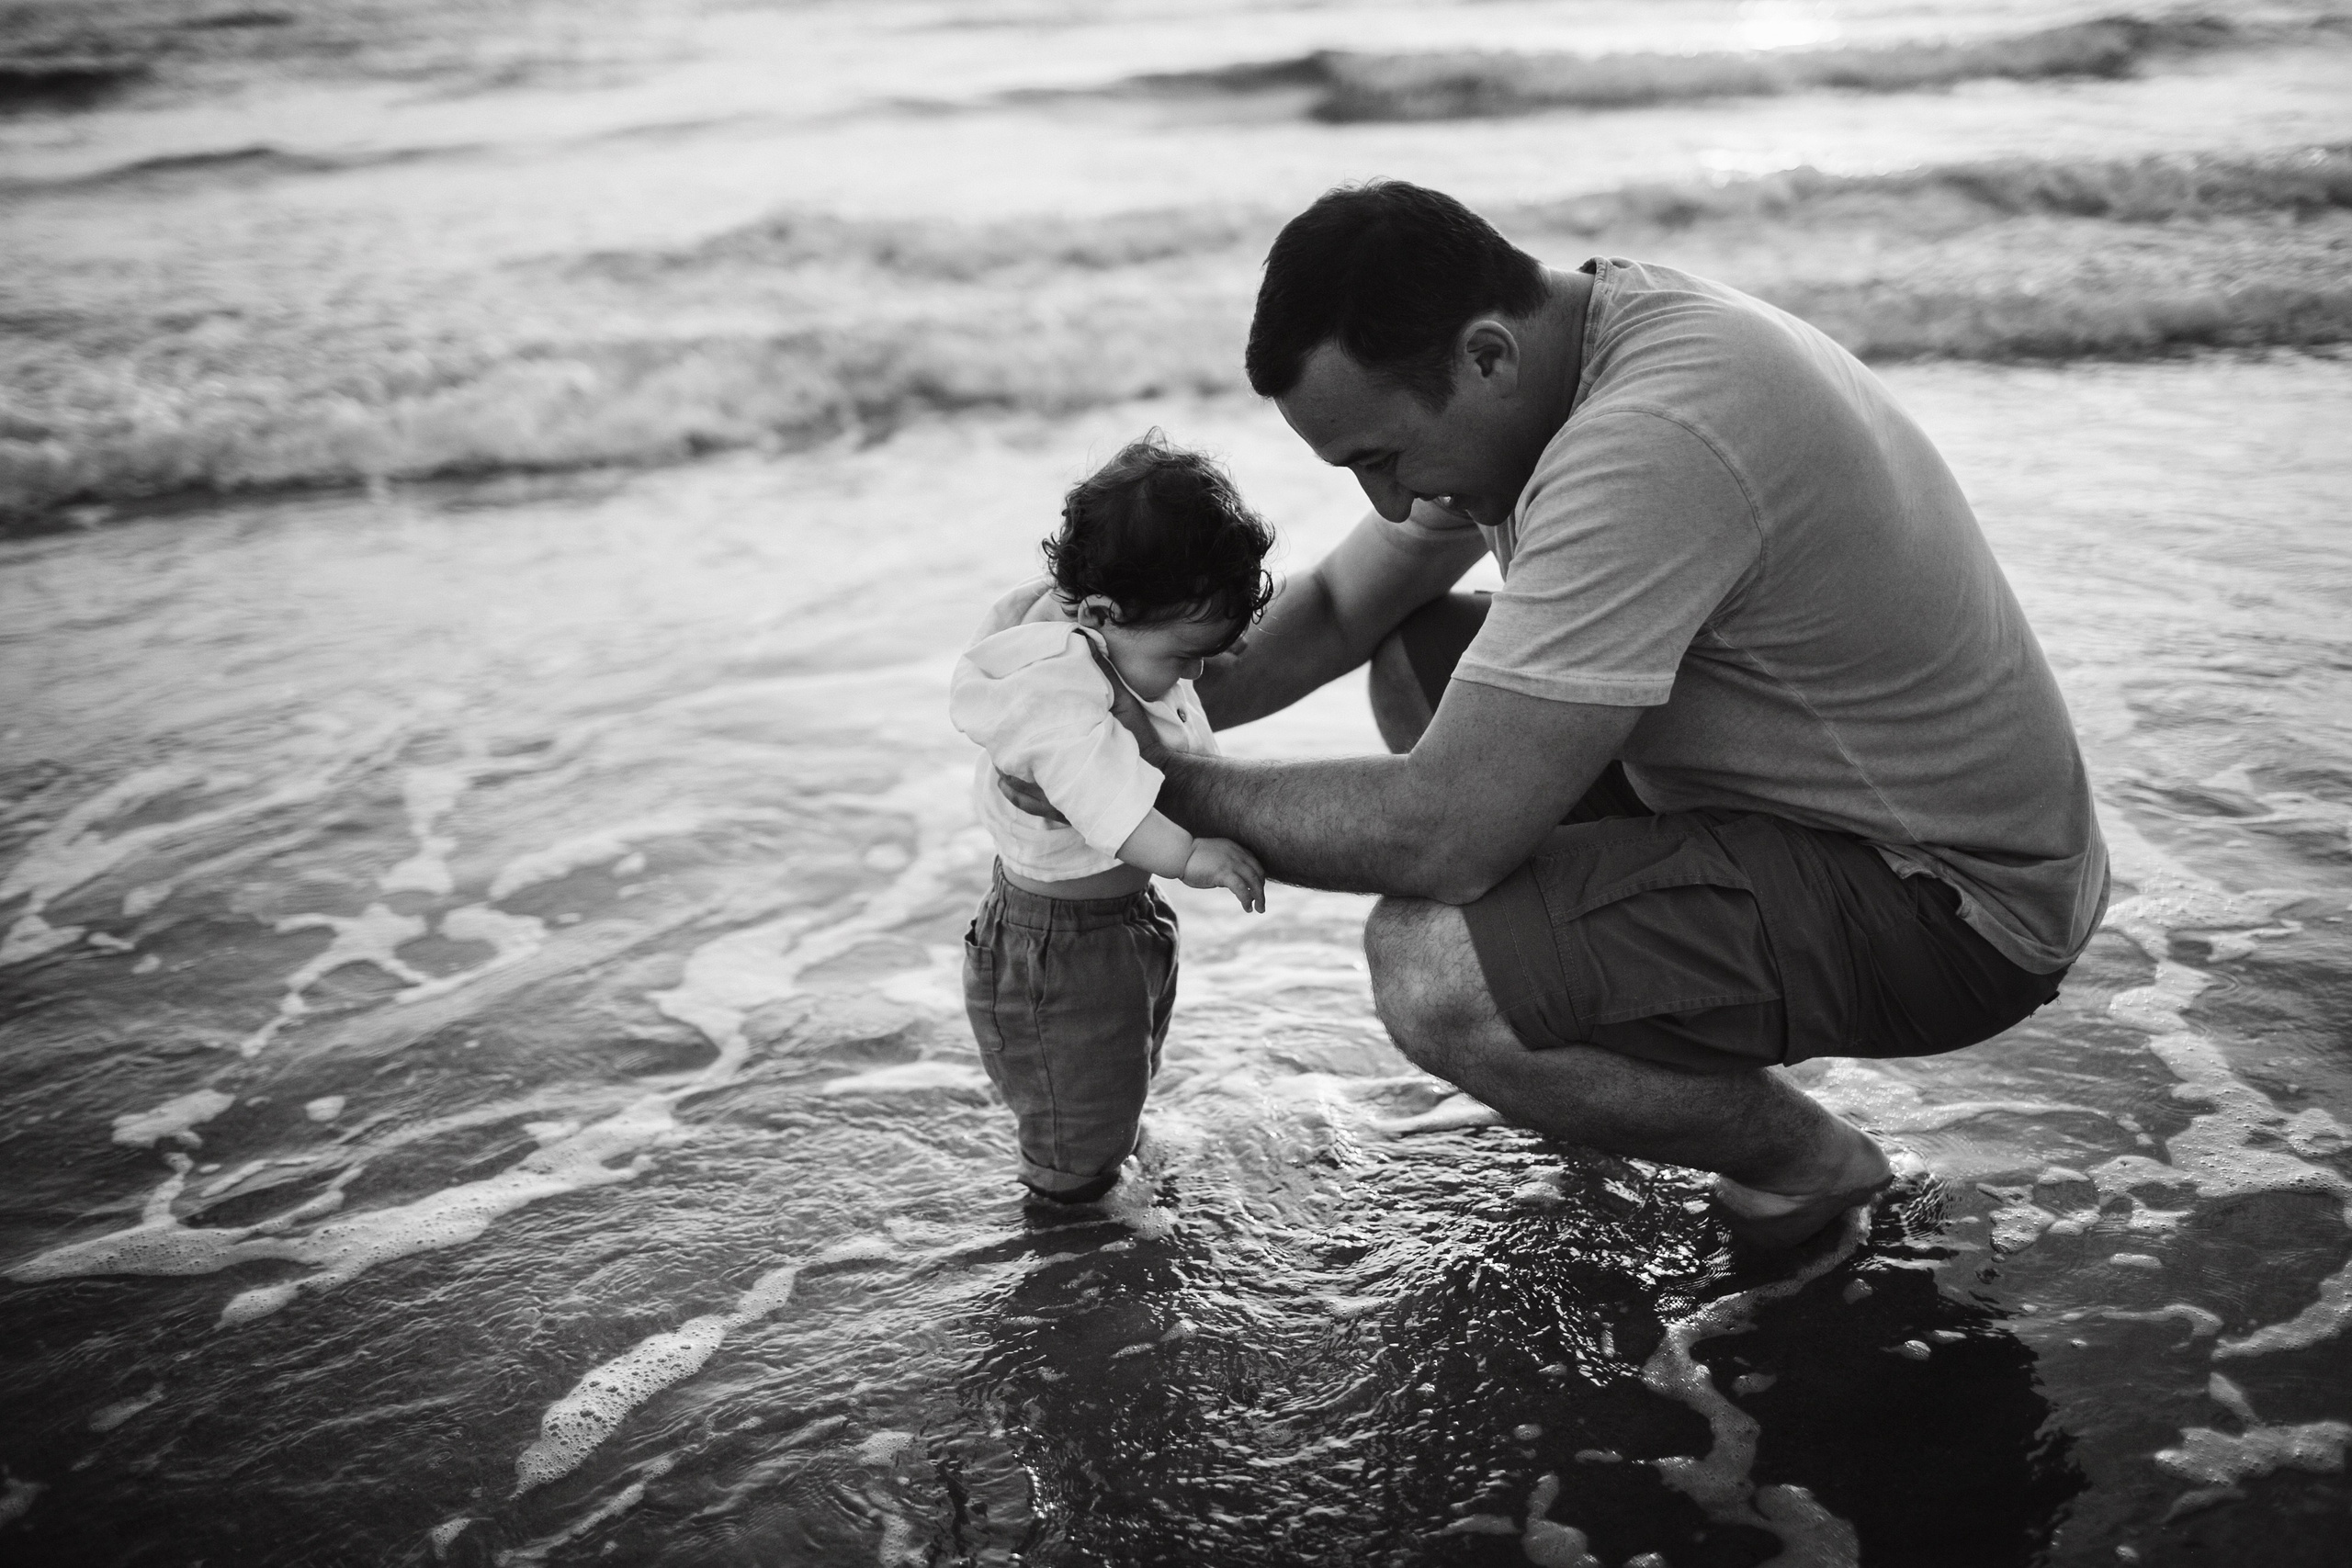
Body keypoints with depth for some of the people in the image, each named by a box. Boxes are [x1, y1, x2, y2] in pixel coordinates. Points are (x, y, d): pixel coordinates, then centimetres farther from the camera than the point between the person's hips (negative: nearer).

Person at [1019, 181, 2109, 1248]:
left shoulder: (1651, 444, -32)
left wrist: (1165, 788, -18)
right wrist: (1138, 710, -4)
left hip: (1956, 907, -9)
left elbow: (1441, 834, -31)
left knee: (1430, 968, -26)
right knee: (1413, 659, 8)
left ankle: (1800, 1161, 0)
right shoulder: (1545, 349, -1)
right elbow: (1337, 605, 10)